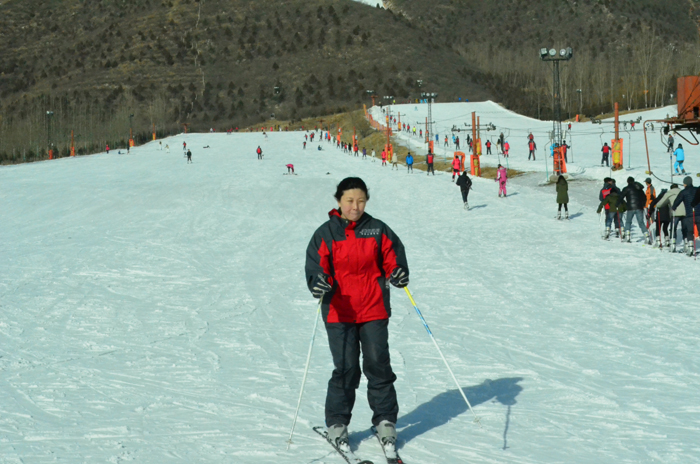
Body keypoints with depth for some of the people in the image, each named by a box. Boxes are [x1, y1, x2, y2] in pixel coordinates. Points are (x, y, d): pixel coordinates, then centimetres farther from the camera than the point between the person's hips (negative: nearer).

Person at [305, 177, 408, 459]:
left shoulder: (378, 231, 4)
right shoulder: (326, 234, 0)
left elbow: (392, 259, 5)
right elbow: (316, 266, -4)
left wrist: (398, 274, -17)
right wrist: (319, 284, -26)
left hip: (374, 311, 1)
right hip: (339, 312, -1)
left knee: (378, 365, 1)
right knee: (346, 368, -4)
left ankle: (386, 423, 13)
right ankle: (336, 425, 10)